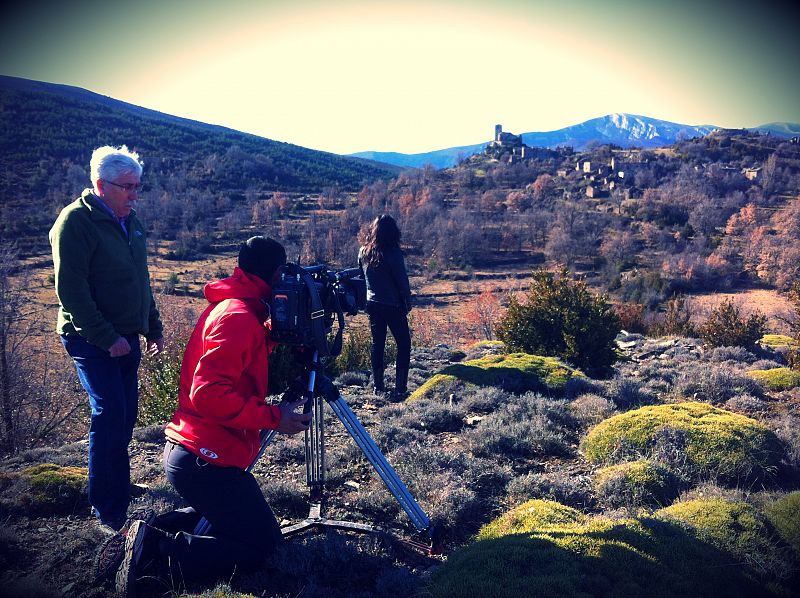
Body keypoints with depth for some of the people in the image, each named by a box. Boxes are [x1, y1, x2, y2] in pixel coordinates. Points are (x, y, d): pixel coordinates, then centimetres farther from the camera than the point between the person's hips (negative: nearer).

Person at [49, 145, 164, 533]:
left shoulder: (129, 221, 12)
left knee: (125, 416, 11)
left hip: (125, 337, 8)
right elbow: (71, 290, -18)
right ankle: (108, 512, 0)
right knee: (111, 417, -11)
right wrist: (107, 338, -20)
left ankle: (117, 489, 27)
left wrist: (153, 327, 18)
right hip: (92, 340, -8)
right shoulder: (76, 222, -13)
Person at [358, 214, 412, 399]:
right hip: (393, 306, -5)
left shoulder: (363, 252, 0)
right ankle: (400, 389, 1)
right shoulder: (393, 253, -16)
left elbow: (361, 277, 9)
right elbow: (402, 281, -13)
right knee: (403, 344, 5)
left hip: (372, 304, 5)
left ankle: (378, 386, 19)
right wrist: (408, 303, 1)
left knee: (377, 344, 15)